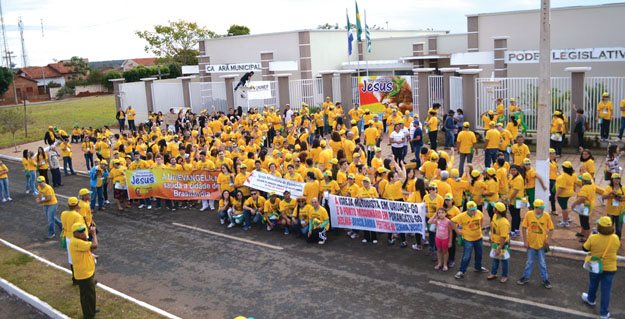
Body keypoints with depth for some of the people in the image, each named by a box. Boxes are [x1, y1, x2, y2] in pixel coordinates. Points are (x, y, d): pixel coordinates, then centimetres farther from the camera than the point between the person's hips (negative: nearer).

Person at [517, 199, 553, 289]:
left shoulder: (546, 216, -11)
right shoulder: (529, 214, -12)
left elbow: (551, 229, -2)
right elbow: (524, 228, -5)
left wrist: (547, 240, -11)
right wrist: (525, 241, -5)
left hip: (541, 244, -1)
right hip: (531, 243, 1)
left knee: (542, 263, 10)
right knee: (530, 262, 15)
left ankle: (545, 279, 24)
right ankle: (526, 277, 31)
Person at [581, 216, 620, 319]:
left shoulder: (593, 238, -24)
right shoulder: (615, 238, -16)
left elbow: (585, 249, -8)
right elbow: (616, 248, 5)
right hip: (610, 268, 1)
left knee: (593, 284, 25)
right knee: (606, 289, 11)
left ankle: (591, 299, 51)